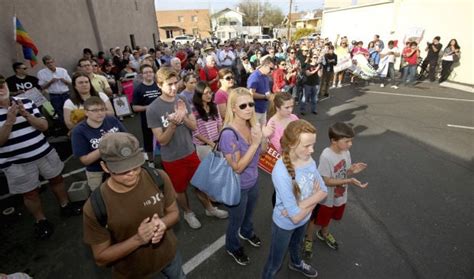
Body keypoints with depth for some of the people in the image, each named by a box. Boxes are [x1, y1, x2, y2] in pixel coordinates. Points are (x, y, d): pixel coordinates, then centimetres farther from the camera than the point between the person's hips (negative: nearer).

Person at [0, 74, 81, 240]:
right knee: (30, 193, 10)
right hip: (16, 163, -2)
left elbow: (44, 126, -5)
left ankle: (65, 206, 40)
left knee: (57, 179, 17)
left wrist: (26, 115, -20)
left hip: (44, 152, 3)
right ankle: (41, 222, 30)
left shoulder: (26, 102, -2)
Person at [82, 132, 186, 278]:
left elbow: (174, 212, -8)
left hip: (168, 254, 3)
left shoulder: (158, 178, -23)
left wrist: (163, 224, -29)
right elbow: (101, 257, -16)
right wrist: (137, 240, -32)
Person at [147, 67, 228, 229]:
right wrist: (173, 124, -34)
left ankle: (209, 208, 43)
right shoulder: (153, 109, -17)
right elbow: (162, 140, -17)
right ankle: (188, 213, 43)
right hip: (172, 159, -3)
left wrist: (184, 116, -26)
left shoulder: (183, 100, -5)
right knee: (180, 189, 17)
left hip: (190, 152, 3)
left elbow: (194, 126, -6)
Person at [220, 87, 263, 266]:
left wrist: (263, 137, -12)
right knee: (236, 221, 21)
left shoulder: (252, 125, -9)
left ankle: (247, 233, 65)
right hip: (238, 187, -6)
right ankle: (232, 247, 51)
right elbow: (237, 167, -28)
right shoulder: (229, 134, -31)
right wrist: (255, 143, -32)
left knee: (249, 214, 33)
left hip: (253, 181, 7)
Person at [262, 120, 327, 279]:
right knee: (275, 263, 19)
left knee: (296, 244, 37)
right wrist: (313, 196, -19)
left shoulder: (310, 161, -17)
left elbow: (323, 191, -10)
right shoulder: (281, 172, -38)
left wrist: (302, 205, -26)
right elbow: (296, 217, -33)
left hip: (304, 219, 6)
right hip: (284, 224, -6)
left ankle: (296, 263, 68)